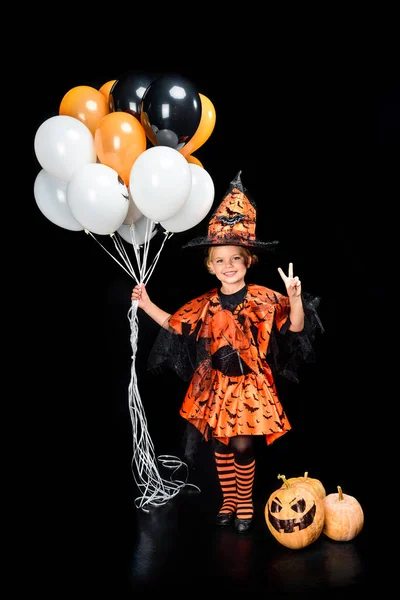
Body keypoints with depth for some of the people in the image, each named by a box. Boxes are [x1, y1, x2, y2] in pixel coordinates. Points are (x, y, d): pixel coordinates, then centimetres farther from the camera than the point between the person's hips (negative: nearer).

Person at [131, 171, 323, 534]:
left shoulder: (264, 299, -11)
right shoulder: (206, 305, 1)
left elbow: (295, 328, -18)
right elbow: (175, 325, 15)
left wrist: (295, 299, -36)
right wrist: (147, 305, 8)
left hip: (250, 385, -4)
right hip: (216, 386, 4)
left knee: (243, 447, -3)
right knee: (221, 446, 12)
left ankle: (246, 503, 22)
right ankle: (229, 501, 32)